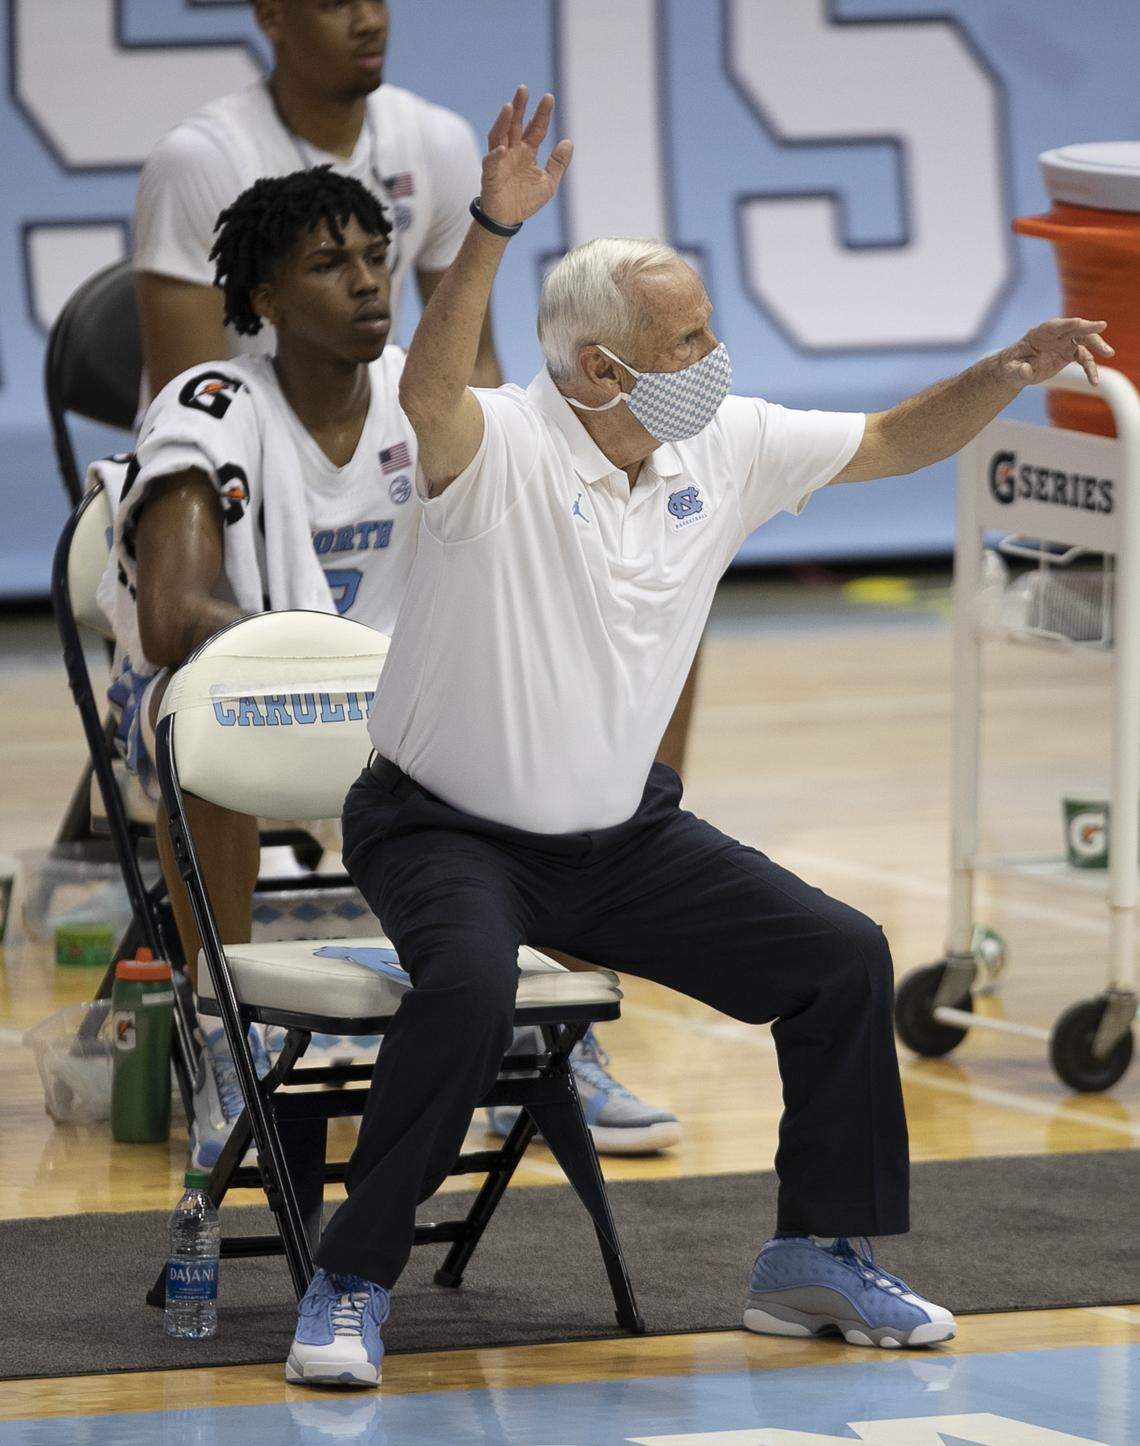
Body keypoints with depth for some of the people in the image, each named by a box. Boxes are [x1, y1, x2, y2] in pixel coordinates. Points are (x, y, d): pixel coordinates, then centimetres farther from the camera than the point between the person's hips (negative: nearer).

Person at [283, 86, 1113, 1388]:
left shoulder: (727, 448, -1)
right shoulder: (498, 448, -21)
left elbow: (891, 442, 11)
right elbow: (430, 389, -45)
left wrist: (1008, 373, -7)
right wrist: (494, 230, -59)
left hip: (625, 834, 6)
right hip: (448, 828, -6)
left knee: (842, 956, -4)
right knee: (470, 985, -36)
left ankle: (817, 1257, 13)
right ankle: (351, 1282, -21)